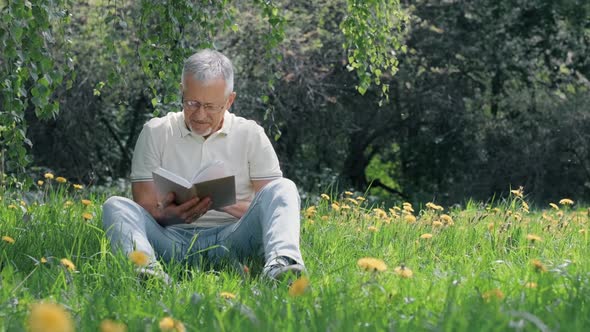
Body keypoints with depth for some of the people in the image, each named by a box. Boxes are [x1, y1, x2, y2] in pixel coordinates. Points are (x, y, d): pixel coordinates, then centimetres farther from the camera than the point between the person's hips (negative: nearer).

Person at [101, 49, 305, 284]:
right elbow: (144, 207, 5)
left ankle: (280, 262, -52)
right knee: (115, 206, -23)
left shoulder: (250, 135, 11)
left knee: (284, 188, -22)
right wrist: (169, 214, -20)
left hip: (230, 238, 0)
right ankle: (146, 266, -55)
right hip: (172, 241, 0)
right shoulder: (155, 132, 11)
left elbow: (273, 207, 3)